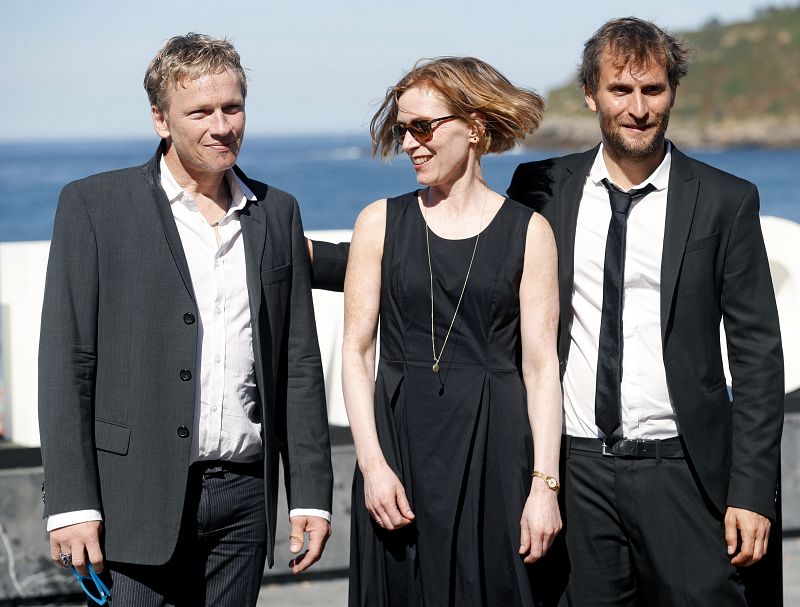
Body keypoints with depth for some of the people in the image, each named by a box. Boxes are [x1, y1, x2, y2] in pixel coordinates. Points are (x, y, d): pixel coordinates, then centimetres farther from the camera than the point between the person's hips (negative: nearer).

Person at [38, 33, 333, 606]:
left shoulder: (277, 213, 11)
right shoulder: (94, 205, -1)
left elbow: (299, 365, 13)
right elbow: (66, 361, -5)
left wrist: (312, 493, 8)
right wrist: (71, 504, -11)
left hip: (245, 498, 4)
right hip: (138, 499, -3)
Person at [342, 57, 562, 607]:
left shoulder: (528, 231, 3)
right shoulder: (381, 222, 6)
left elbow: (541, 365, 0)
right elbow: (356, 350, 4)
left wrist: (545, 484, -8)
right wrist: (372, 463, -7)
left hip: (494, 446, -1)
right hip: (399, 442, 1)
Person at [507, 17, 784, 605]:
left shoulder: (725, 201, 0)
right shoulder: (543, 187, 6)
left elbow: (757, 352, 0)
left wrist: (752, 490, -7)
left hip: (681, 471, -2)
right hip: (573, 468, 2)